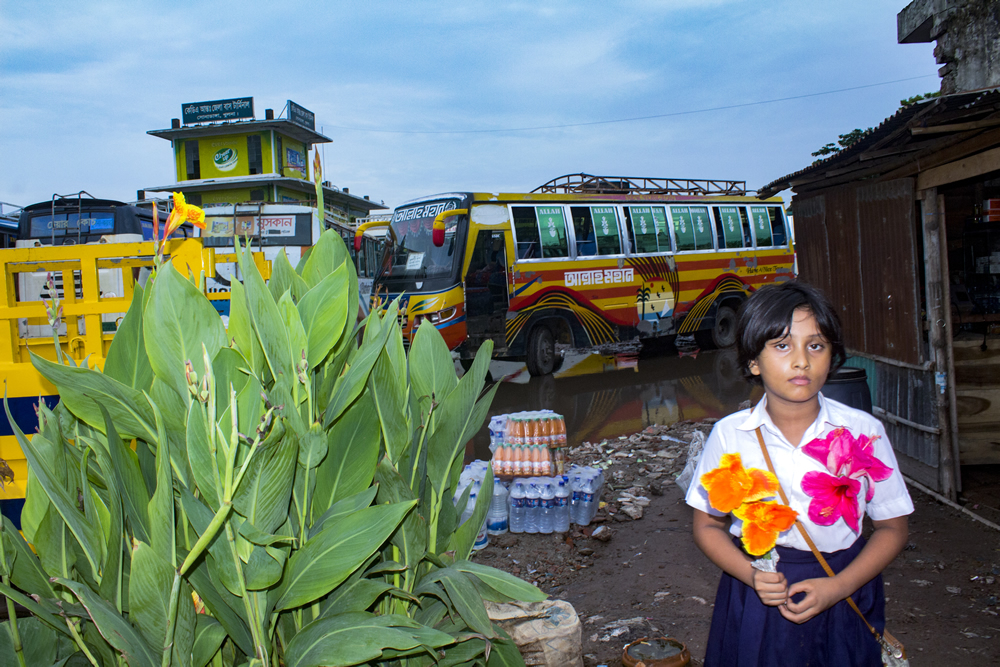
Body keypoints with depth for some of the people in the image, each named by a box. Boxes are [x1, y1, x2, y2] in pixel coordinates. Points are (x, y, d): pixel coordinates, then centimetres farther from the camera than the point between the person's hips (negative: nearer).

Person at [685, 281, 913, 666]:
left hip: (843, 600, 0)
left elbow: (891, 528, -1)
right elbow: (708, 526, 1)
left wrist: (837, 587, -14)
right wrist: (751, 575, -16)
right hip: (756, 603, 0)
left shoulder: (864, 431, -8)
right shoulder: (729, 435, -8)